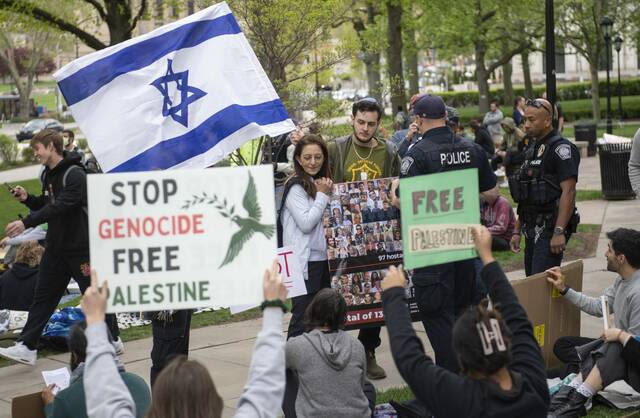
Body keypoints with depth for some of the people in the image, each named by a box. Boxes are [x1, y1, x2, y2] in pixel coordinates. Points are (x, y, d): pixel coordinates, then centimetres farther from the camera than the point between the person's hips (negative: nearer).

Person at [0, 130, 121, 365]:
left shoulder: (75, 175, -18)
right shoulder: (49, 174, 11)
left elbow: (60, 206, -29)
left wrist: (26, 222, -35)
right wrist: (27, 199, -1)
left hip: (80, 247, -8)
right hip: (56, 247, 8)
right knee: (43, 296, 4)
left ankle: (113, 339, 22)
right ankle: (27, 347, 3)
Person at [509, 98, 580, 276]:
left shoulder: (561, 148, -11)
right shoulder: (532, 149, 17)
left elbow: (568, 191, -19)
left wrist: (559, 232, -24)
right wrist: (517, 231, 17)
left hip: (550, 229, -9)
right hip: (532, 231, 9)